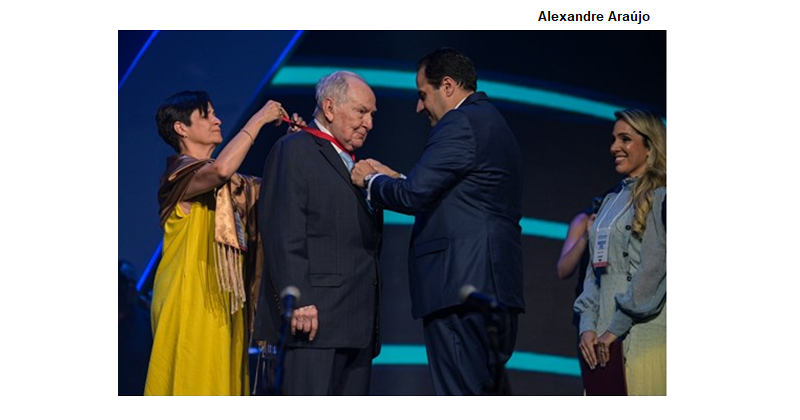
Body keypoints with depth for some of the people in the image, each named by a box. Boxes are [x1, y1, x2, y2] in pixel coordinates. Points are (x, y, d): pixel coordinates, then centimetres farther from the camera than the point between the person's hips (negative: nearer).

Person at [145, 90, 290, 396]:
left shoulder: (229, 183, 18)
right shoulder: (179, 173, -8)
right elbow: (220, 170, -28)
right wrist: (258, 120, -19)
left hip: (223, 301, 8)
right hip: (190, 298, -8)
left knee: (223, 379, 6)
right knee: (192, 380, -8)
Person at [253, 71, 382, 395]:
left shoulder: (355, 165, 25)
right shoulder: (293, 151, -2)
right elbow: (283, 233, -13)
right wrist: (298, 301, -20)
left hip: (358, 323, 9)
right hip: (313, 317, -9)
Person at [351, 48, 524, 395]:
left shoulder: (460, 123, -9)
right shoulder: (494, 124, 23)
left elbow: (413, 195, -16)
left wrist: (371, 181, 3)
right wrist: (393, 178, 20)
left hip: (460, 287, -10)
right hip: (495, 287, 10)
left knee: (460, 391, -8)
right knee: (491, 391, 13)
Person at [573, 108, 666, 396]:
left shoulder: (659, 198, -3)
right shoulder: (611, 202, 20)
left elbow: (653, 270, -11)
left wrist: (617, 328, -13)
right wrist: (587, 326, 3)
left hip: (646, 336, -7)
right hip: (604, 339, 7)